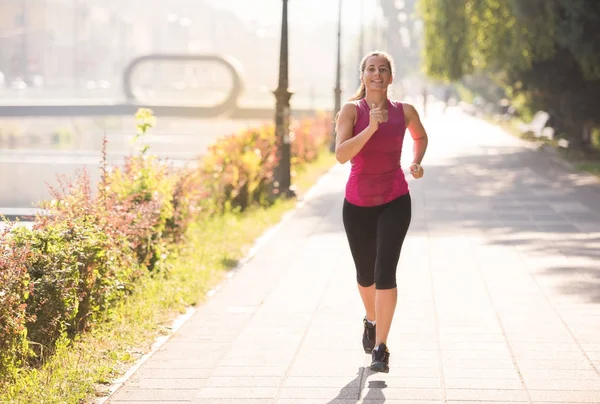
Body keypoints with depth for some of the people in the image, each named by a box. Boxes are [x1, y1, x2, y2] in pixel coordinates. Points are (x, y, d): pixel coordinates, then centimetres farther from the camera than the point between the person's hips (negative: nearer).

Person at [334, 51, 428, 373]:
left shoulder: (405, 111, -2)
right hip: (358, 204, 1)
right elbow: (341, 155, -23)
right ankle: (371, 321, 48)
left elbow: (420, 136, 21)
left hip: (394, 201, 0)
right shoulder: (352, 110, -9)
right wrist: (371, 128, -32)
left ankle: (380, 349, -13)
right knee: (365, 274, 16)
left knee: (385, 272, -16)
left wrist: (416, 162, 3)